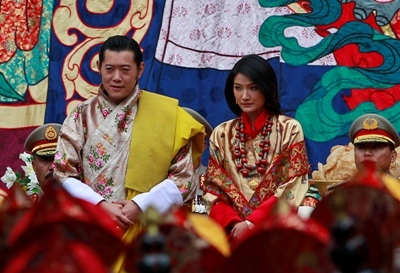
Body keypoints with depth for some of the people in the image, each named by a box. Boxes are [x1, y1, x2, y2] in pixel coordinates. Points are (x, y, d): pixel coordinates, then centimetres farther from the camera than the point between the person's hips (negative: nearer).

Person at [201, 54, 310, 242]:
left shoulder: (290, 130, 5)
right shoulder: (221, 134, 13)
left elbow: (292, 188, -2)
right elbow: (214, 190, 8)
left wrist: (252, 223, -11)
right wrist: (233, 223, -11)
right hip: (232, 228, 2)